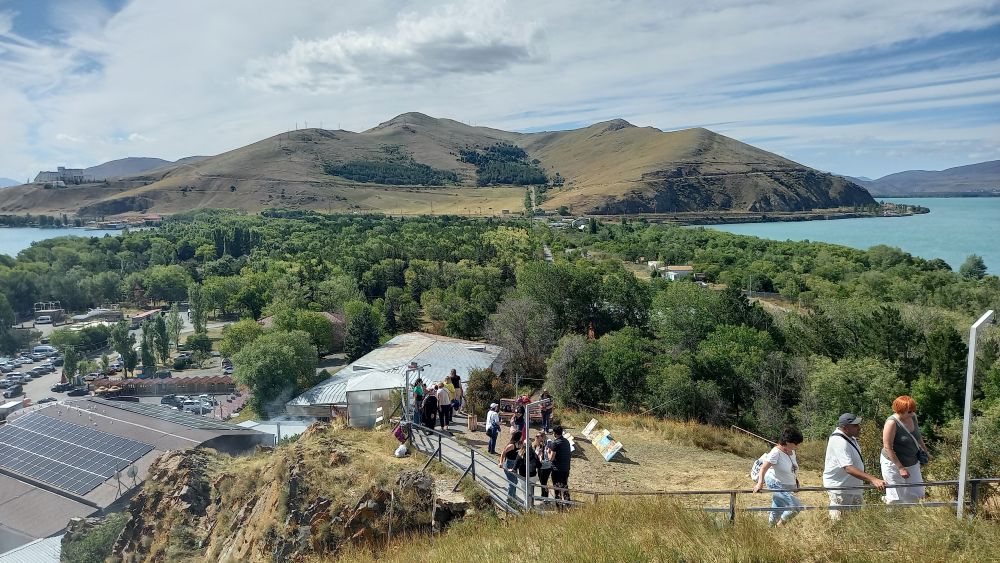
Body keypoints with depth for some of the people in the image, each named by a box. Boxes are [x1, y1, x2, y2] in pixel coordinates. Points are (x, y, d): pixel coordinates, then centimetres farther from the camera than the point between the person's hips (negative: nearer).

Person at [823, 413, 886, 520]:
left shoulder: (849, 436, 4)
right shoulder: (839, 442, -29)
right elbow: (849, 468, -38)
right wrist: (873, 480, -45)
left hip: (853, 486, 10)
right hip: (840, 488, -10)